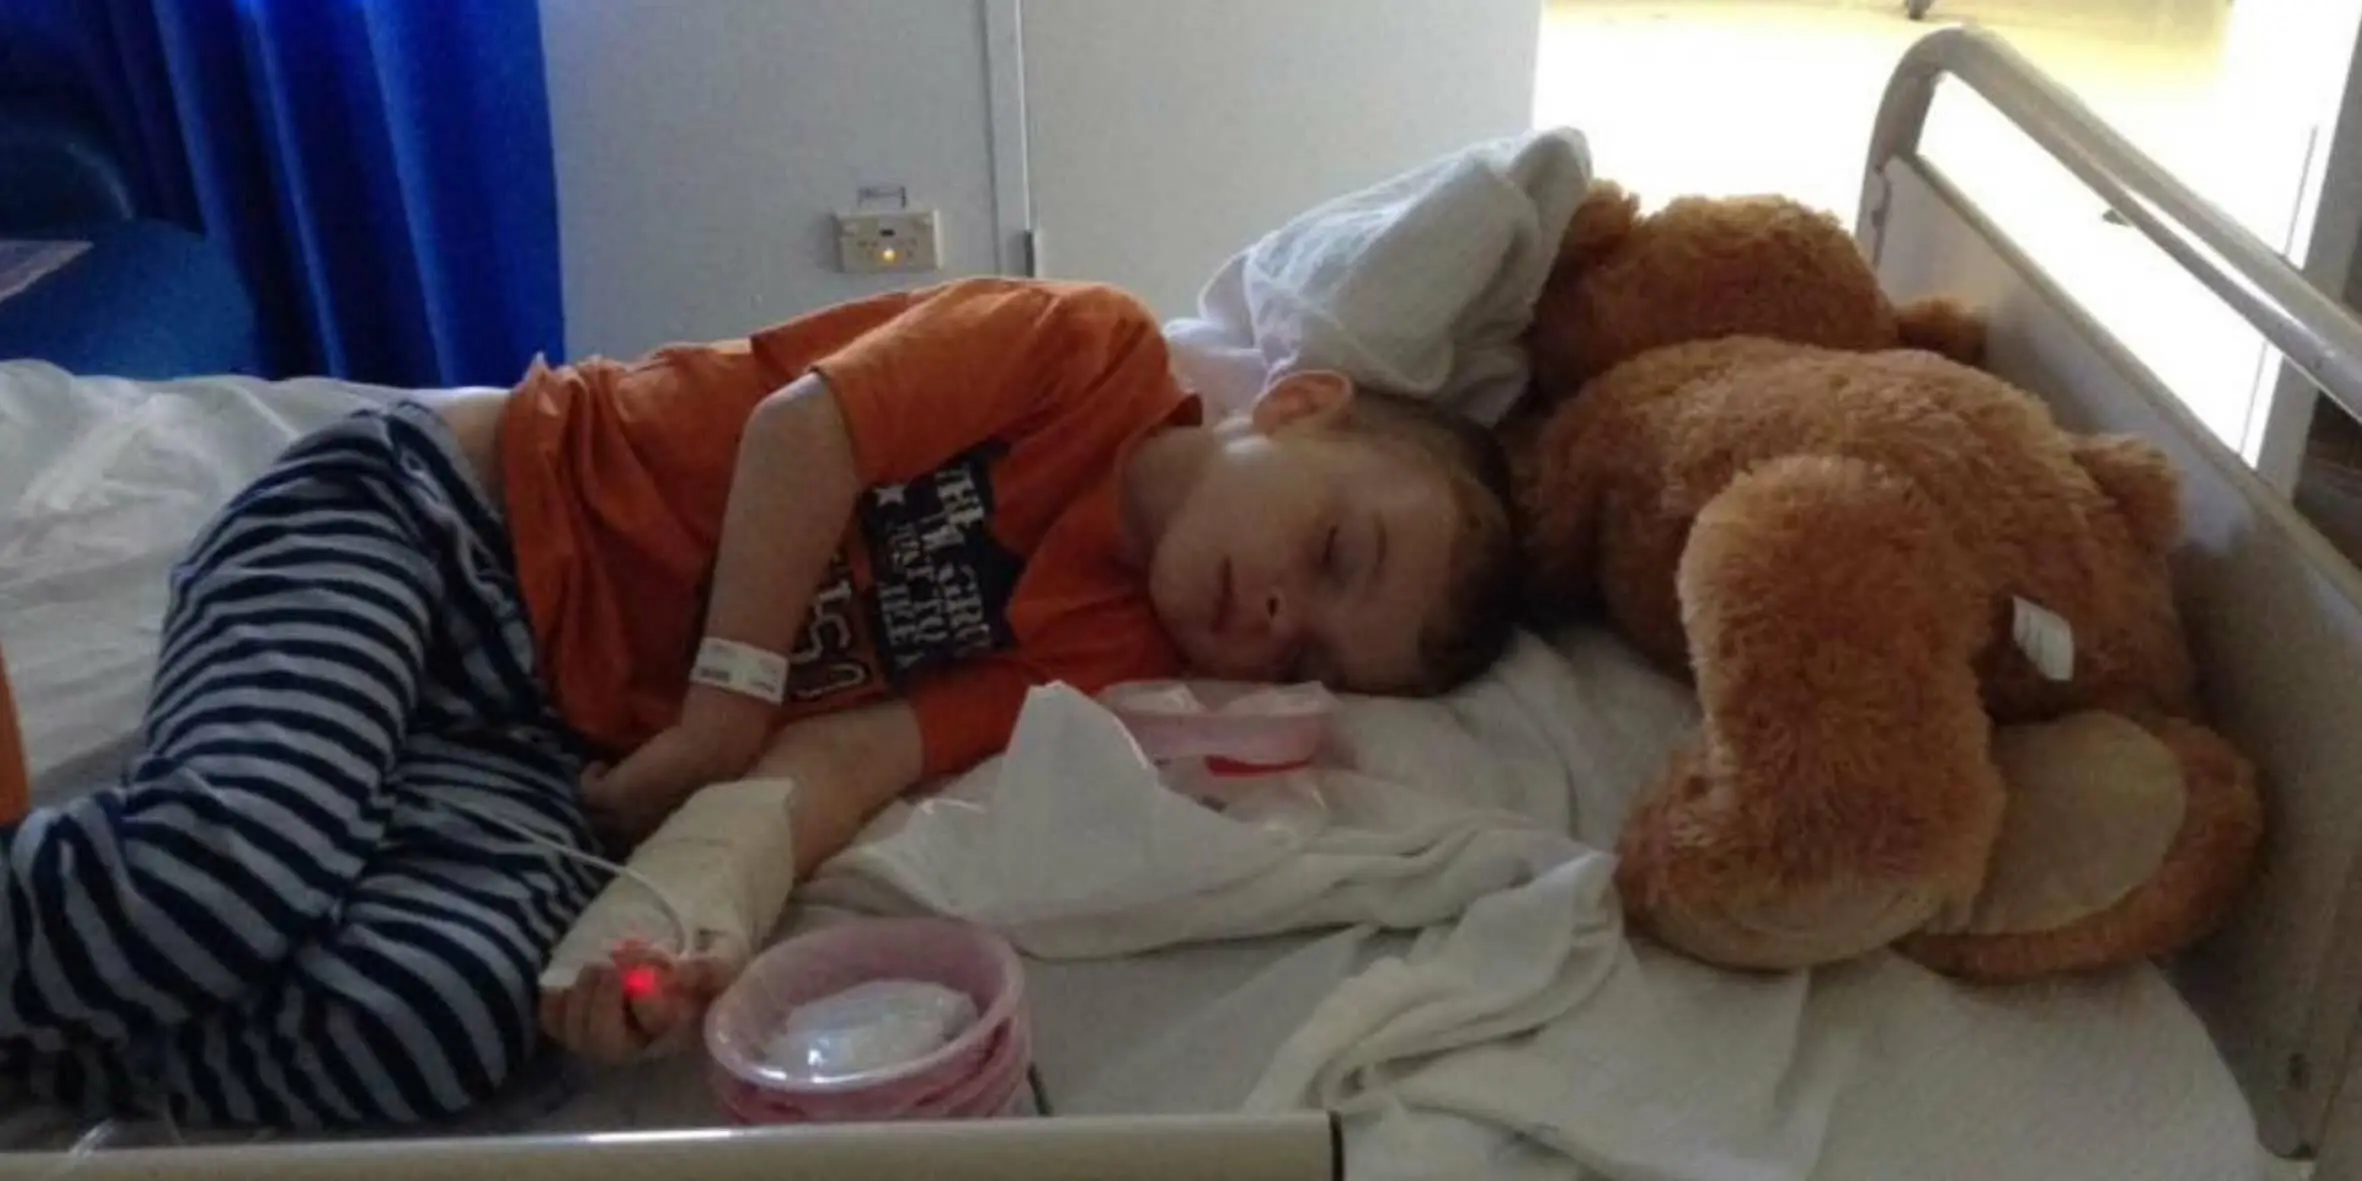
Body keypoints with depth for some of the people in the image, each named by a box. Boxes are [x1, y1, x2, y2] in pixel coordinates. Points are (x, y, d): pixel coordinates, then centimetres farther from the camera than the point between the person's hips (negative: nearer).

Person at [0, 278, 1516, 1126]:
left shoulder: (1106, 656, 1)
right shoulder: (1102, 350, -8)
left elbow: (843, 755, -10)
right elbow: (806, 428, -14)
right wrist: (731, 706, -18)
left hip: (550, 745, 4)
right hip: (439, 506, -4)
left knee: (439, 1024, -26)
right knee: (233, 881, -31)